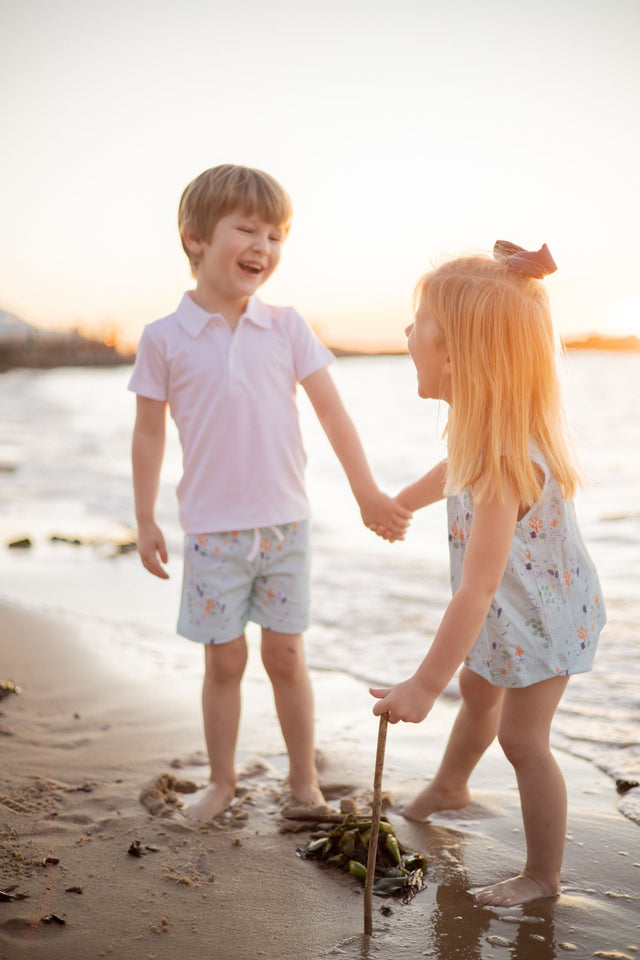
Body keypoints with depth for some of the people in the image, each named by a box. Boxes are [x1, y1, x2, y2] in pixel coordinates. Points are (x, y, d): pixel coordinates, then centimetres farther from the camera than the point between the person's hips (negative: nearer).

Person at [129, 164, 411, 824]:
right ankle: (222, 782, 29)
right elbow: (149, 433, 2)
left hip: (285, 524, 1)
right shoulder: (164, 339, -5)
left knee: (286, 656, 11)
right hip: (213, 532, -1)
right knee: (223, 661, 9)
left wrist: (367, 494, 2)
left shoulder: (286, 328, 0)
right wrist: (145, 523, 4)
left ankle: (305, 781, 27)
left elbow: (332, 412, 2)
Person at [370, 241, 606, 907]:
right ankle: (449, 786, 57)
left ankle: (543, 876, 26)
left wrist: (424, 685, -38)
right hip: (510, 610, 9)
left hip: (542, 617, -9)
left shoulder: (503, 464, -40)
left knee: (522, 738, 3)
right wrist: (399, 503, 31)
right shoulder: (487, 431, -11)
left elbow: (478, 588, -41)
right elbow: (454, 469, 14)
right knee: (478, 692, 29)